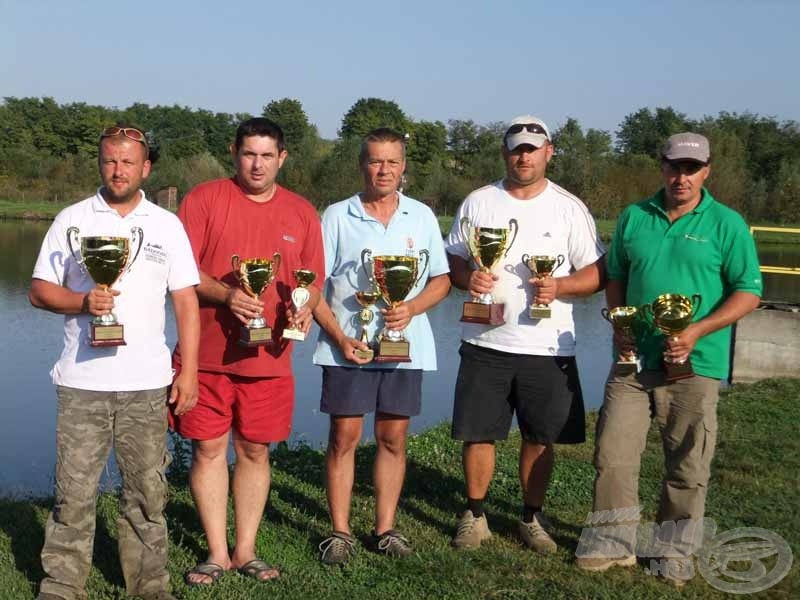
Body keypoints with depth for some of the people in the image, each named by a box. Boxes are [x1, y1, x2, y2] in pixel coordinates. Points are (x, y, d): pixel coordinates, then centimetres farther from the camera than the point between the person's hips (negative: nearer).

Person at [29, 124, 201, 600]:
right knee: (74, 490, 1)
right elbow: (40, 291, 4)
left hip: (147, 384, 1)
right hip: (82, 383, -1)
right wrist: (84, 301, -16)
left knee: (148, 490, 6)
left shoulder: (167, 225, 9)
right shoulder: (72, 220, 6)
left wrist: (189, 371, 1)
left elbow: (187, 301, 7)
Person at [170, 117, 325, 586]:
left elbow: (312, 279, 13)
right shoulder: (204, 199, -1)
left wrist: (305, 308, -8)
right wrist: (225, 294, -20)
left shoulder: (302, 212, 9)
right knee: (209, 448, 3)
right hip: (207, 352, -2)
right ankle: (217, 553, 14)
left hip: (268, 356, 2)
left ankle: (246, 550, 21)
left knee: (255, 450, 9)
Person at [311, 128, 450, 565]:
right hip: (347, 347, -2)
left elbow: (441, 279, 10)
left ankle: (385, 529, 18)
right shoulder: (337, 216, 1)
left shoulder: (421, 217, 8)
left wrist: (412, 308, -9)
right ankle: (340, 532, 10)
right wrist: (338, 337, -11)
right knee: (344, 437, 0)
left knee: (393, 438, 7)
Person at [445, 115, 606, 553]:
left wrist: (560, 287, -16)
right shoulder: (478, 202, 6)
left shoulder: (569, 208, 3)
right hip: (485, 342, 1)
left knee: (540, 437, 7)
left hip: (547, 347, 0)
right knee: (478, 433, 4)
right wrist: (467, 278, -13)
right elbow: (452, 260, 10)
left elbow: (596, 272, 3)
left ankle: (532, 518, 25)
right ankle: (474, 516, 21)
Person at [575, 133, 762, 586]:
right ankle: (615, 542, 18)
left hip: (695, 366, -3)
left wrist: (697, 331, -15)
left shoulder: (727, 224, -2)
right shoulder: (634, 218, 9)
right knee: (614, 456, 3)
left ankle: (675, 552, 22)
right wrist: (619, 324, 0)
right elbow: (615, 278, 18)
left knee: (688, 468, 6)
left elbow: (749, 292, -4)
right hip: (634, 359, 3)